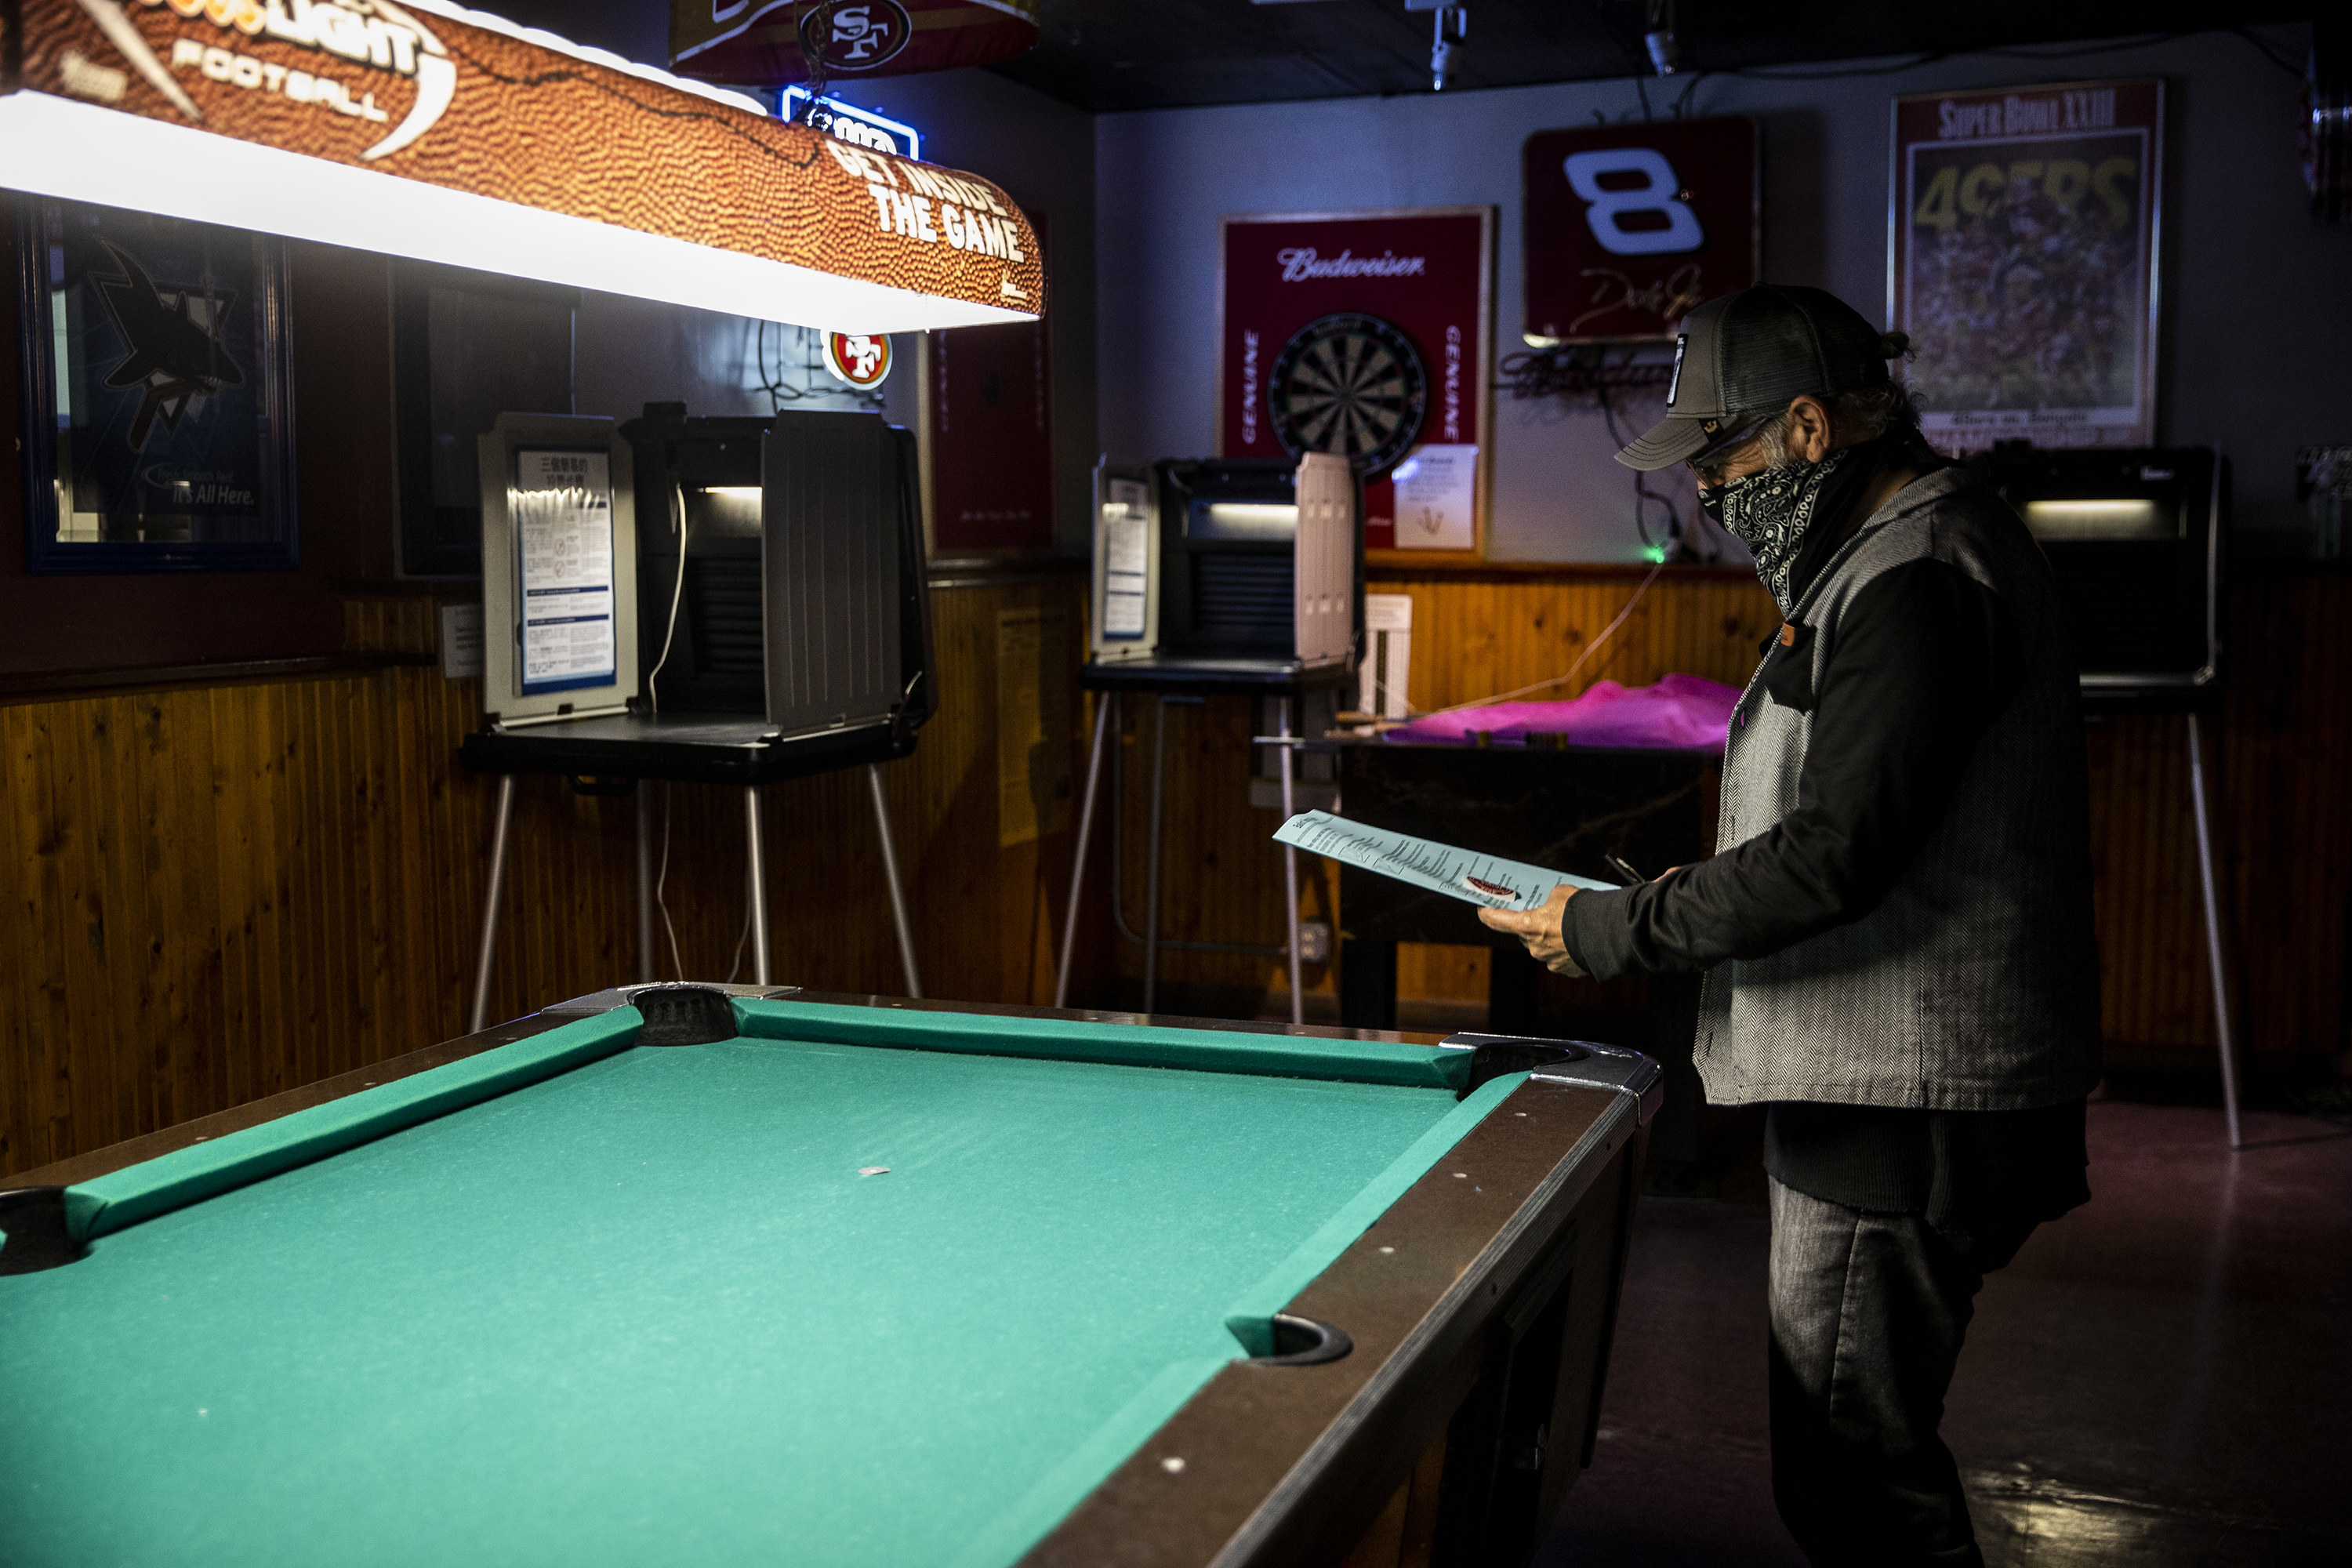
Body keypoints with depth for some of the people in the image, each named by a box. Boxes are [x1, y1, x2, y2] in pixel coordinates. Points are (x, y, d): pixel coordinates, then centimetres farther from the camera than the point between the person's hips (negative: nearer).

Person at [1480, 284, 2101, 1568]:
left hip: (1906, 1112, -11)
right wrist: (1701, 889, 11)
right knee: (1865, 1449, 19)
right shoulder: (1890, 555, 16)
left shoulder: (1919, 582, -18)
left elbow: (1836, 859, -23)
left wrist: (1610, 932, -14)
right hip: (1877, 1089, 11)